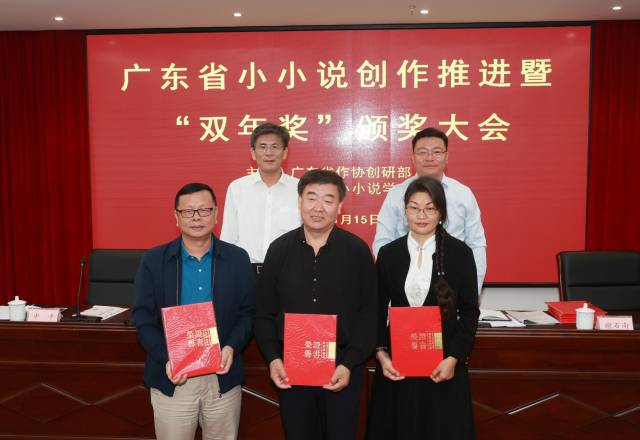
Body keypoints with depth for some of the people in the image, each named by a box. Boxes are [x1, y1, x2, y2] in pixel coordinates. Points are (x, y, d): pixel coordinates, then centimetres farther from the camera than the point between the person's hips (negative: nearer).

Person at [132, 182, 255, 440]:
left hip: (222, 376, 1)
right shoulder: (153, 260, -1)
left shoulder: (237, 259, 1)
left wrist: (232, 347, -14)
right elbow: (143, 317, -2)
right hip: (172, 378, 0)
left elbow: (248, 312, 3)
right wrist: (166, 358, -16)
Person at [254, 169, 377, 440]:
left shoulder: (358, 250, -4)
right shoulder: (279, 249, 1)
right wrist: (272, 358, -6)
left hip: (342, 369, -1)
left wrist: (350, 364, -11)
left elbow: (368, 314, -4)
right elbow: (264, 312, 4)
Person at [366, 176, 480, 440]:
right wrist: (381, 354, -4)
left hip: (443, 366, -1)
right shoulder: (388, 253, 3)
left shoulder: (459, 253, -2)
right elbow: (378, 312, 7)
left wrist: (454, 358, -9)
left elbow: (469, 312, 0)